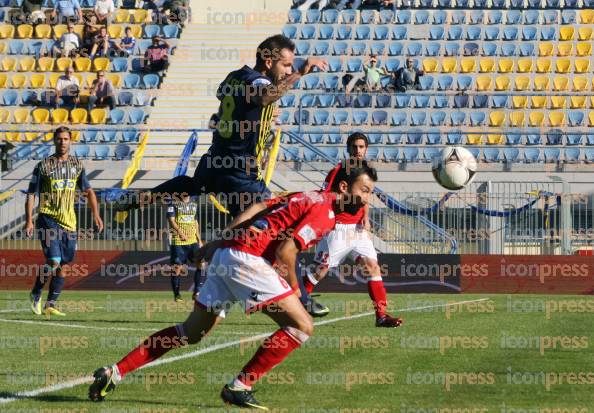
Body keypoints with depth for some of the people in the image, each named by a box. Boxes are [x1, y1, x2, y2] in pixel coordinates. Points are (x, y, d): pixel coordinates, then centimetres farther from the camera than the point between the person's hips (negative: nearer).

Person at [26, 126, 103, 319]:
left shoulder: (77, 165, 10)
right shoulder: (43, 166, -2)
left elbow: (88, 191, 16)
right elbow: (31, 195, -1)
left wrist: (95, 214, 3)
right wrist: (29, 221, -11)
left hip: (69, 222, 5)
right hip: (48, 219, -5)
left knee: (63, 265, 5)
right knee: (53, 261, -16)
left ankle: (50, 304, 15)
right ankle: (36, 295, 5)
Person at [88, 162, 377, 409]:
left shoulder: (306, 198, 22)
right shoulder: (323, 210, -8)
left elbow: (257, 208, 19)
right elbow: (285, 251, -16)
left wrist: (220, 241, 16)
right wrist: (293, 287, 0)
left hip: (225, 253, 10)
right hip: (247, 259, -10)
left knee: (192, 332, 19)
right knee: (301, 326, -8)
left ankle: (115, 372, 17)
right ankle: (240, 387, -6)